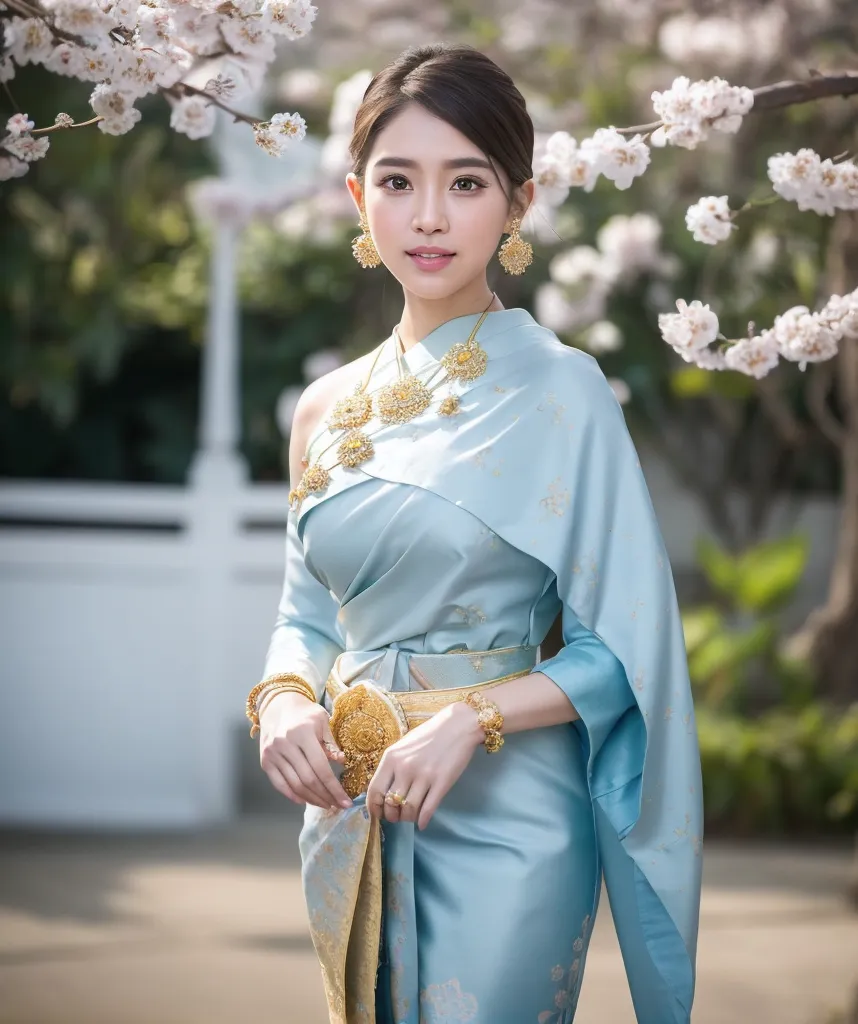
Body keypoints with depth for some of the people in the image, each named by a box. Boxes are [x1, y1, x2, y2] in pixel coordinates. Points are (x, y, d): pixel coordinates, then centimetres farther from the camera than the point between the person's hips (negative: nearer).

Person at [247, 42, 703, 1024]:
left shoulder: (559, 392, -7)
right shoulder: (329, 409, 7)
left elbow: (620, 649, -8)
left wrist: (471, 720, -21)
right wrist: (283, 699, -5)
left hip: (503, 817, -5)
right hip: (350, 813, 5)